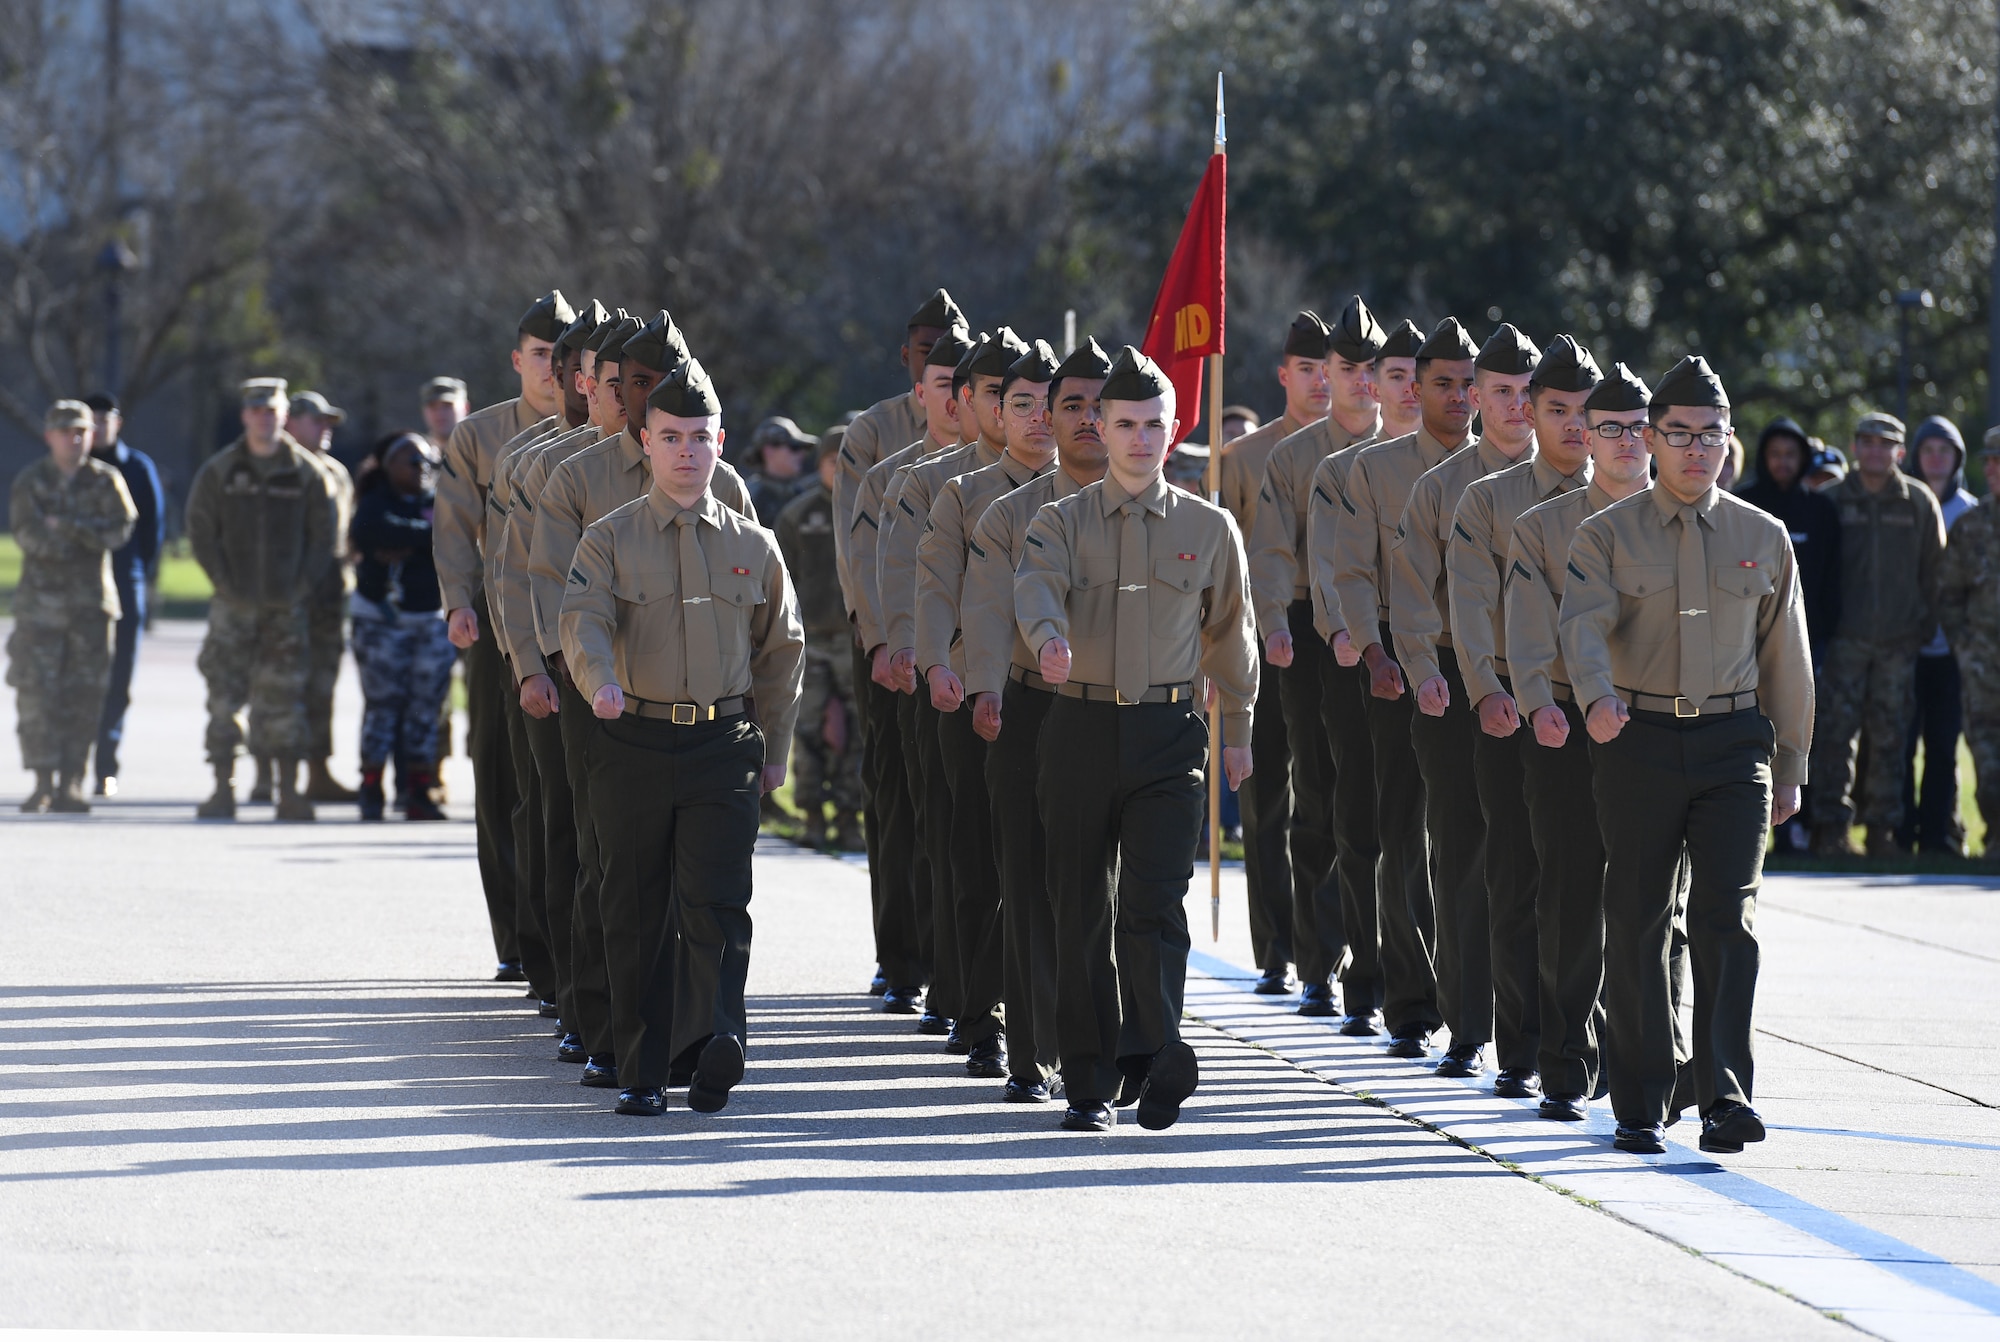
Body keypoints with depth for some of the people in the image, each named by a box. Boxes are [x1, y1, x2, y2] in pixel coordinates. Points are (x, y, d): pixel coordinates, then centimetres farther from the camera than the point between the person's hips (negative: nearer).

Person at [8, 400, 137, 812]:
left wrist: (66, 526, -13)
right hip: (41, 598, -1)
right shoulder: (30, 482, 4)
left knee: (85, 695, -1)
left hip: (91, 602, 1)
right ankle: (43, 782, -6)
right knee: (36, 692, -8)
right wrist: (87, 536, -13)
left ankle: (71, 782, 3)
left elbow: (120, 529, -7)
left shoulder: (105, 481, 7)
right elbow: (26, 533, -10)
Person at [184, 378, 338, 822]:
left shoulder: (307, 472, 3)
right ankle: (224, 789, 1)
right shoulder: (218, 472, 3)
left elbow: (324, 535, 5)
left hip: (287, 605, 0)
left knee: (285, 698, 0)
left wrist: (302, 588, -4)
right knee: (224, 697, -3)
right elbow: (201, 532, 3)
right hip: (234, 604, 0)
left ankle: (289, 792, 4)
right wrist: (226, 585, -6)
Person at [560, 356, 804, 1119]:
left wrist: (773, 753, 16)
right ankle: (644, 1072, 11)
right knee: (637, 913, 4)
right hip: (634, 745, 0)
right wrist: (600, 683, -34)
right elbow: (584, 622, -12)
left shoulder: (752, 547, 9)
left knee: (717, 900, -14)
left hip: (723, 746, 0)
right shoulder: (609, 541, 3)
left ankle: (715, 1043, -24)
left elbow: (781, 652, 17)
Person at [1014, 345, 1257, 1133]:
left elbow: (1230, 633, 18)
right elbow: (1036, 588, -17)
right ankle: (1091, 1083, 12)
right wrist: (1049, 638, -39)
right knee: (1082, 913, 5)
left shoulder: (1210, 529, 7)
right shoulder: (1062, 523, 4)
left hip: (1168, 738, -1)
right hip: (1081, 733, 1)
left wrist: (1237, 732, 22)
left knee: (1153, 904, -14)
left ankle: (1154, 1059, -9)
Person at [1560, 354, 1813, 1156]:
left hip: (1734, 740, 1)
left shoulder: (1763, 539, 9)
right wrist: (1597, 697, -35)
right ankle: (1640, 1109, 12)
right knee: (1638, 927, 4)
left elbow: (1786, 658, 15)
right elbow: (1584, 624, -14)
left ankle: (1726, 1097, -16)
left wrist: (1789, 768, 15)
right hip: (1639, 741, -1)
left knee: (1728, 917, -12)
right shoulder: (1607, 535, 2)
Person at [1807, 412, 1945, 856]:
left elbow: (1933, 567, 10)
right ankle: (1832, 827, -2)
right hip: (1845, 636, -1)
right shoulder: (1834, 500, 4)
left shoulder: (1918, 501, 5)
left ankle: (1882, 826, 10)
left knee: (1889, 736, 3)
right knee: (1835, 731, -6)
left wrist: (1926, 624, 6)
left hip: (1898, 639, 1)